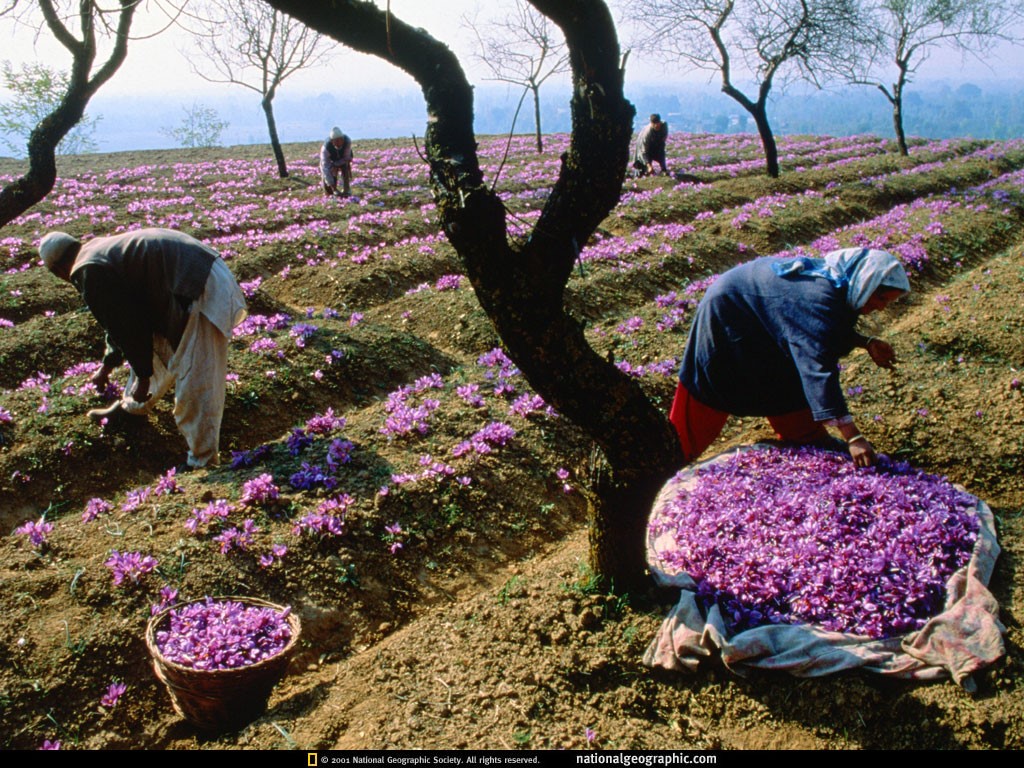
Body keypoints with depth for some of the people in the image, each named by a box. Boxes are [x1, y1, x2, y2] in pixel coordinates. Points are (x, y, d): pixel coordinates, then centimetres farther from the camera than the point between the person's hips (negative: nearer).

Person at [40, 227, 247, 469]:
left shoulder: (90, 274, -9)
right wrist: (107, 366, 44)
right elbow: (122, 318, 33)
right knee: (155, 348, 28)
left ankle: (201, 461, 3)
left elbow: (128, 326, -9)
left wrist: (143, 376, 3)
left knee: (195, 384, -5)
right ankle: (131, 406, 49)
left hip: (201, 290, -11)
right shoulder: (100, 249, 22)